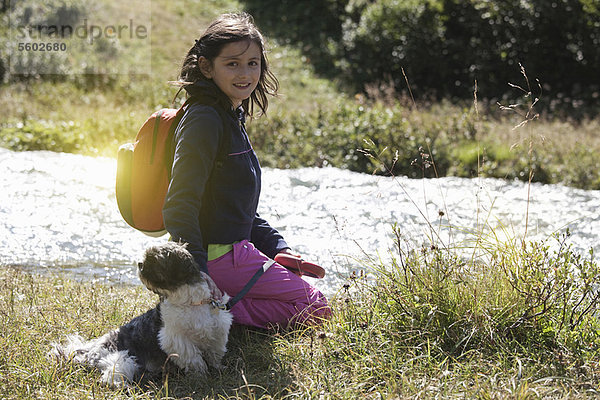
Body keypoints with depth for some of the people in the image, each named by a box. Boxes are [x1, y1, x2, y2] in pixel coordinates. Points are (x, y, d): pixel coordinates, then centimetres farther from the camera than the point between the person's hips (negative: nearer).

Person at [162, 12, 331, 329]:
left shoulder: (232, 118, 14)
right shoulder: (204, 121, -17)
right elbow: (180, 206, -24)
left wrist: (278, 248, 13)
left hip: (235, 249, 10)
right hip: (218, 256, -10)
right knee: (316, 309, -3)